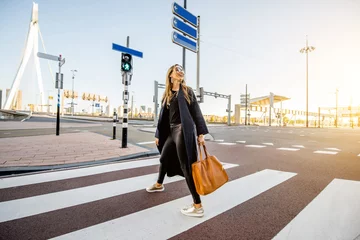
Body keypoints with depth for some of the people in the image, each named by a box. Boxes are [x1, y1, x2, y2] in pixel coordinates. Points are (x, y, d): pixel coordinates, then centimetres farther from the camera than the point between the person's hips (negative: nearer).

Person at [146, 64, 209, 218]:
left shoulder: (187, 91, 2)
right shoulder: (167, 94, 15)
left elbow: (196, 112, -3)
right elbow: (163, 115, 15)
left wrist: (200, 132, -11)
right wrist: (158, 134, 14)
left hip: (183, 131, -6)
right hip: (171, 131, 6)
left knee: (186, 166, -9)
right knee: (164, 158, 22)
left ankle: (198, 206, 0)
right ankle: (159, 184, 50)